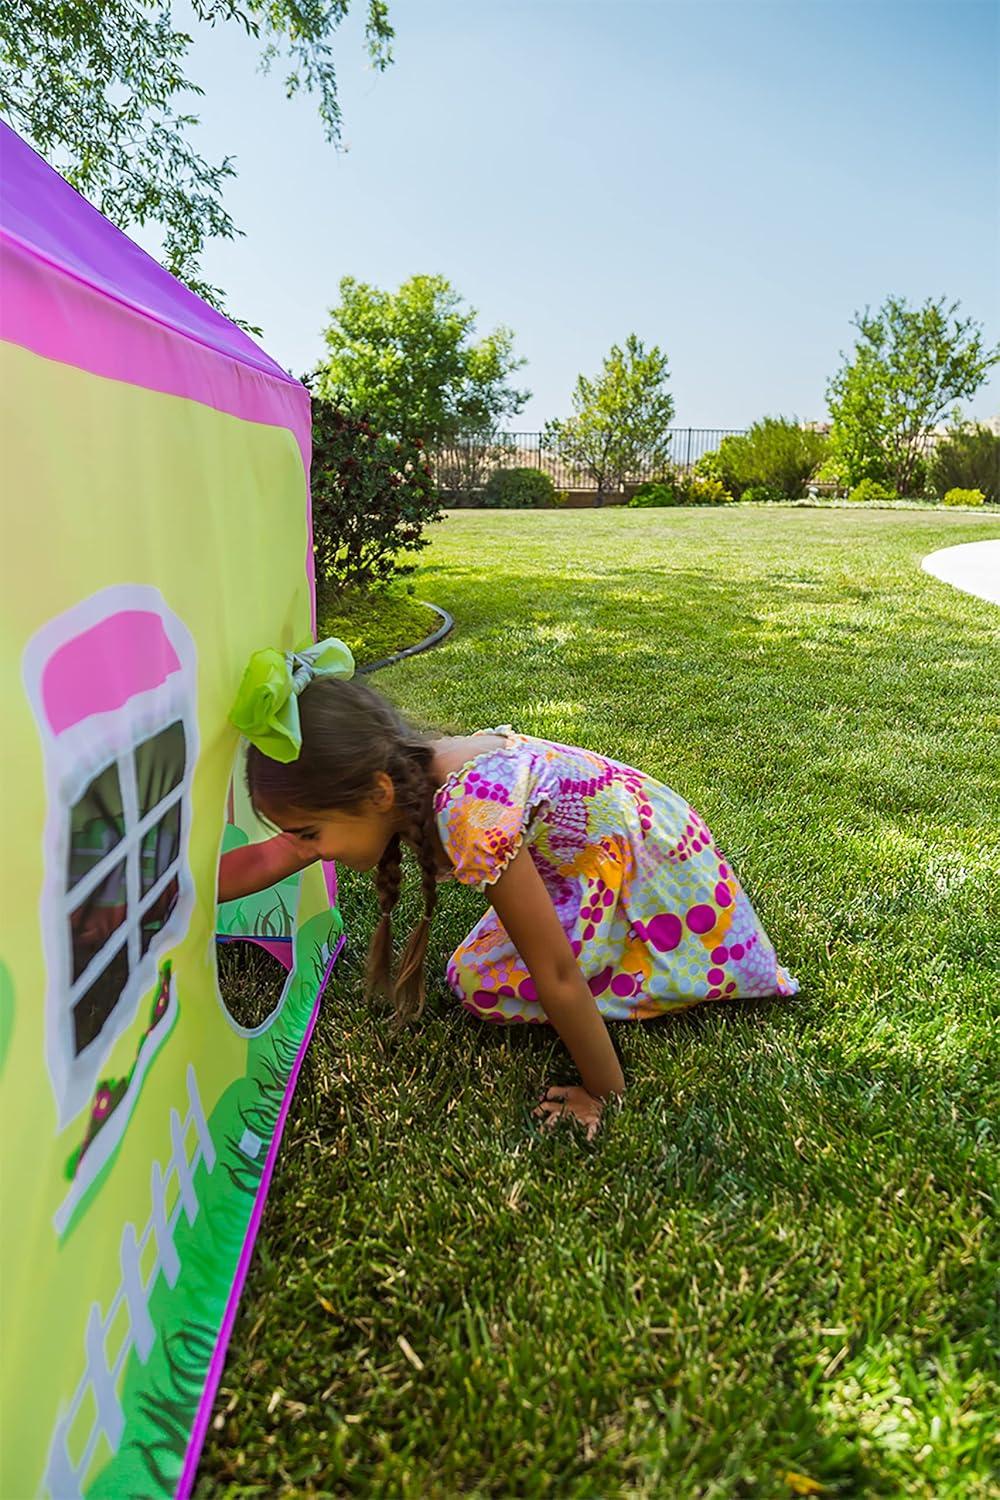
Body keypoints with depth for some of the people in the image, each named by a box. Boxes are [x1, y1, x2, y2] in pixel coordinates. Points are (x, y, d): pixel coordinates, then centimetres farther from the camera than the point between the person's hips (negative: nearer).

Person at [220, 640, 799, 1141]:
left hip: (654, 866, -7)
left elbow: (557, 978, -29)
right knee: (474, 974, 0)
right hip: (586, 861, 7)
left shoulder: (469, 813, -39)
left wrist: (604, 1092, -17)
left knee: (485, 986, -13)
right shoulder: (399, 769, -15)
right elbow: (264, 860, -3)